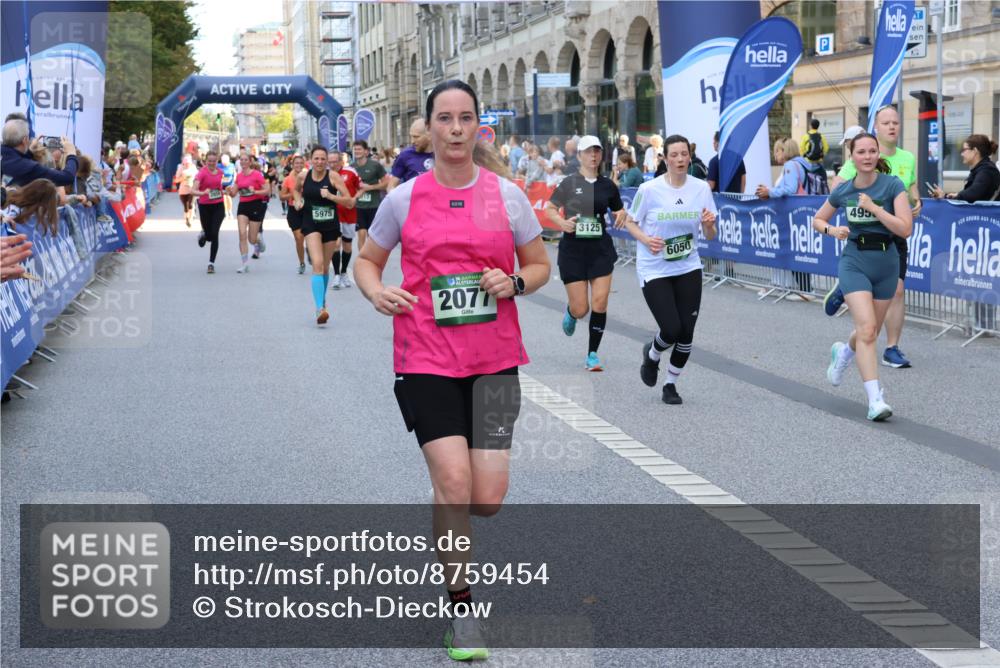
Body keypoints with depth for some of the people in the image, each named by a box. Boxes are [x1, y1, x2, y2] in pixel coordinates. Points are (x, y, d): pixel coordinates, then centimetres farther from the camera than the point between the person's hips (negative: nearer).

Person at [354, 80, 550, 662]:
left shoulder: (507, 194, 3)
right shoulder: (404, 199, 1)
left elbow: (540, 265, 12)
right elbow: (367, 260, 14)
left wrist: (514, 282, -9)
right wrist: (376, 291, -8)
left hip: (495, 359, 1)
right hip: (427, 358, -1)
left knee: (487, 499, -2)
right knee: (454, 485, -12)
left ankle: (448, 517, 36)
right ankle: (462, 608, 5)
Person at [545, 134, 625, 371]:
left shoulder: (608, 185, 4)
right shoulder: (570, 183, -3)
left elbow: (619, 211, 17)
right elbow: (549, 208, 4)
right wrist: (562, 223, -15)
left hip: (601, 248, 2)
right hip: (573, 248, -2)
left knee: (600, 302, -7)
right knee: (581, 309, -1)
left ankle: (592, 354, 7)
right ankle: (570, 312, 39)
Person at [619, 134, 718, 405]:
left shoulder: (701, 188, -3)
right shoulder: (649, 189, -11)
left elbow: (710, 236, 3)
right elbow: (629, 222, 1)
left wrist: (709, 225, -21)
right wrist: (646, 240, -18)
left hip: (688, 269, 3)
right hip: (654, 270, -3)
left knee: (686, 333, 1)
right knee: (672, 330, -13)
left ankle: (671, 384, 24)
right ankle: (651, 354, 24)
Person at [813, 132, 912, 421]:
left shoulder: (893, 185, -9)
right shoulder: (843, 191, -1)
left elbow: (905, 229, -16)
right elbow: (817, 220, 15)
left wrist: (873, 207, -21)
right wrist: (832, 230, -7)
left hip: (886, 264, 1)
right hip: (855, 263, -1)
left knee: (871, 332, 15)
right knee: (867, 329, -17)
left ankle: (844, 352, 50)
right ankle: (875, 400, -18)